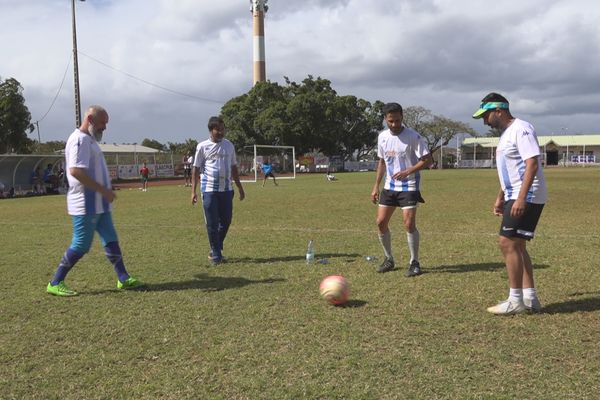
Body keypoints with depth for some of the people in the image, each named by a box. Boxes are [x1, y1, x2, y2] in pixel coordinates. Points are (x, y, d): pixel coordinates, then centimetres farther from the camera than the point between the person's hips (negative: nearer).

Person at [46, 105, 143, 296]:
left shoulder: (90, 140, 16)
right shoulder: (80, 139, -15)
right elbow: (75, 171, -26)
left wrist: (105, 192, 15)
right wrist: (103, 190, -24)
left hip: (99, 205, 10)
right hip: (85, 205, -10)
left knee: (111, 241, 11)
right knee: (81, 246, -3)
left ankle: (123, 279, 16)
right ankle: (55, 283, 10)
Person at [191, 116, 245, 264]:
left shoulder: (229, 145, 10)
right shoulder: (202, 146, -1)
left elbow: (233, 168, 17)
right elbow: (196, 169, 0)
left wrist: (240, 188, 15)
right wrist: (193, 191, -6)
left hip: (226, 189, 4)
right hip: (209, 190, -4)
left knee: (226, 221, 7)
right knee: (212, 224, -1)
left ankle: (215, 250, 26)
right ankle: (216, 255, 11)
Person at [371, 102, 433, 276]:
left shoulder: (413, 137, -13)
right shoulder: (382, 137, 5)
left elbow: (427, 160, -12)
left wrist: (407, 172, -24)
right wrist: (376, 186, 12)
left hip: (409, 187, -6)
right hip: (389, 186, 6)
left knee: (409, 224, -13)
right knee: (381, 222, 4)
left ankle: (414, 263, 3)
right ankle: (389, 259, 22)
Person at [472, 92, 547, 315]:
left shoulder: (521, 129, -12)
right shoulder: (506, 134, 18)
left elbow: (532, 163, -22)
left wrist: (521, 198, -27)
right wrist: (500, 198, 25)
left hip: (527, 198, -10)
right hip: (514, 197, 10)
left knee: (508, 243, -10)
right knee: (516, 245, 11)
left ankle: (516, 301, -2)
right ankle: (530, 298, 18)